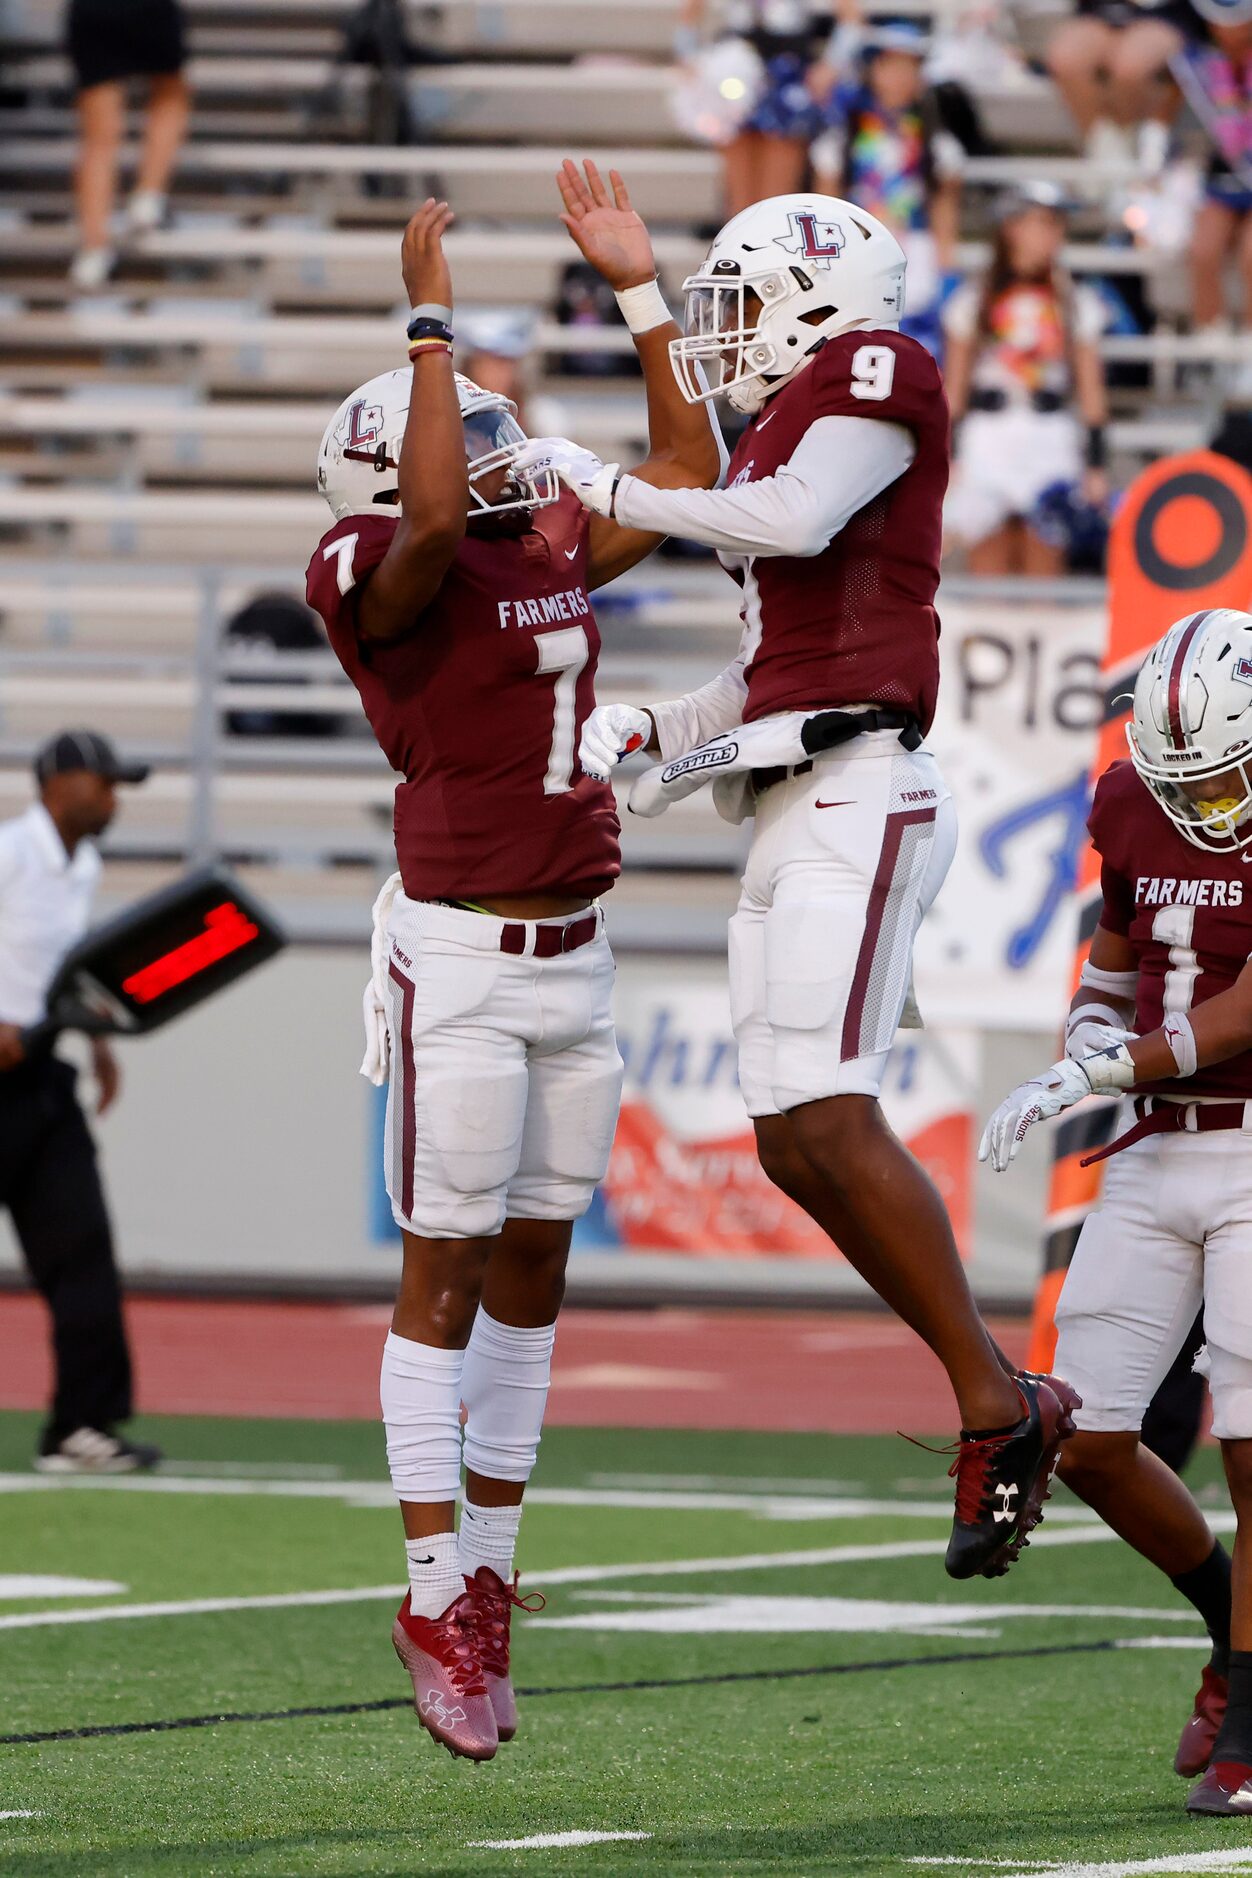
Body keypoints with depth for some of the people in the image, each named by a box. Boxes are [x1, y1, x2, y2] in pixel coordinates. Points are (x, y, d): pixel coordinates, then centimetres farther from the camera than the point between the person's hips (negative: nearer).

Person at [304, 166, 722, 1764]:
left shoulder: (550, 549, 12)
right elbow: (432, 519, -33)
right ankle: (437, 1598, 1)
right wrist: (432, 319, -28)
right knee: (446, 1272, -3)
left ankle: (488, 1569, 20)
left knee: (534, 1271, 11)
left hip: (573, 959, 7)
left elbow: (687, 471, 20)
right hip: (459, 959, -7)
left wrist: (635, 286, 15)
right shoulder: (386, 573, -11)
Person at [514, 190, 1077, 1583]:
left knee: (828, 1120, -17)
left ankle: (996, 1406, -11)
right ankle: (999, 1404, 7)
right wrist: (651, 733, 11)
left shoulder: (874, 372, -1)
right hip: (792, 818, 10)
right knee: (794, 1144, 4)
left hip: (853, 797, -10)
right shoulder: (781, 431, 24)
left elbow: (794, 523, -18)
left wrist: (605, 489, -8)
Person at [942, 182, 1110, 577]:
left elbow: (1091, 391, 8)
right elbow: (953, 387, 8)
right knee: (989, 572, -1)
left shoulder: (1076, 303, 9)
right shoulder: (973, 302, 7)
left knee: (1044, 570, -2)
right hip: (987, 438, 0)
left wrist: (1095, 465, 3)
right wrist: (949, 457, 2)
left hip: (1050, 443, 0)